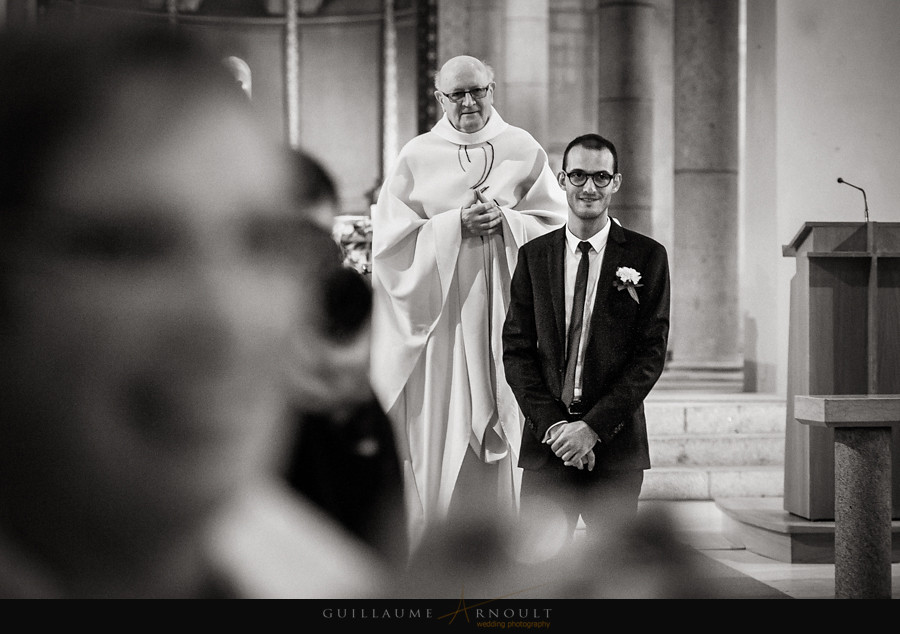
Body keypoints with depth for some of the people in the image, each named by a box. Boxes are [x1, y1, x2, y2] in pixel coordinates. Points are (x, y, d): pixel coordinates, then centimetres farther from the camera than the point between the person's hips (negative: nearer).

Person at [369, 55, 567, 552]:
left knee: (502, 434, 0)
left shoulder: (523, 151, 6)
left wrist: (504, 221, -12)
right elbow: (389, 236, -2)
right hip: (438, 311, 0)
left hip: (504, 310, 1)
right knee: (439, 432, -2)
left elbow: (555, 223, 5)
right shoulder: (416, 157, 4)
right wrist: (457, 225, -12)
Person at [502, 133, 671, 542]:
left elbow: (651, 353, -3)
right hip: (545, 439, 1)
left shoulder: (646, 257, 3)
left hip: (616, 442, -1)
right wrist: (552, 424, -7)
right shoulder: (534, 255, 9)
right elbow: (516, 350, 6)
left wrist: (594, 426, -10)